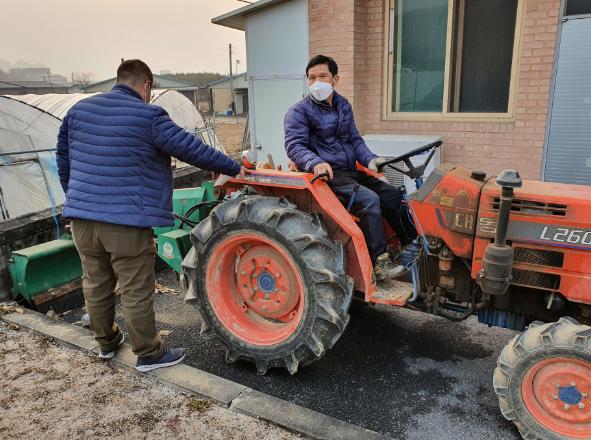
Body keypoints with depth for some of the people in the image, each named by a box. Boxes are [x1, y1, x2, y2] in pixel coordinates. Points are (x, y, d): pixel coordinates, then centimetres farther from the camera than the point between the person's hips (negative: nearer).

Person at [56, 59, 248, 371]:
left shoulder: (78, 110, 11)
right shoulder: (149, 116, -10)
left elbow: (63, 162, 18)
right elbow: (192, 149, -9)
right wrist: (235, 168, 1)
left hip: (81, 216, 7)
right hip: (127, 220, -7)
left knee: (96, 283, 19)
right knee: (136, 291, 4)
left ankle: (106, 342, 38)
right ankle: (149, 354, 19)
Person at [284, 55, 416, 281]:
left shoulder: (343, 105, 17)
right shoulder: (299, 111, -5)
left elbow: (354, 139, 21)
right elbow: (294, 146, -14)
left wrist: (369, 159, 2)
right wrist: (316, 163, -34)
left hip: (350, 171, 8)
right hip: (326, 175, -8)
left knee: (392, 195, 3)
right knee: (369, 200, -29)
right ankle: (379, 262, -23)